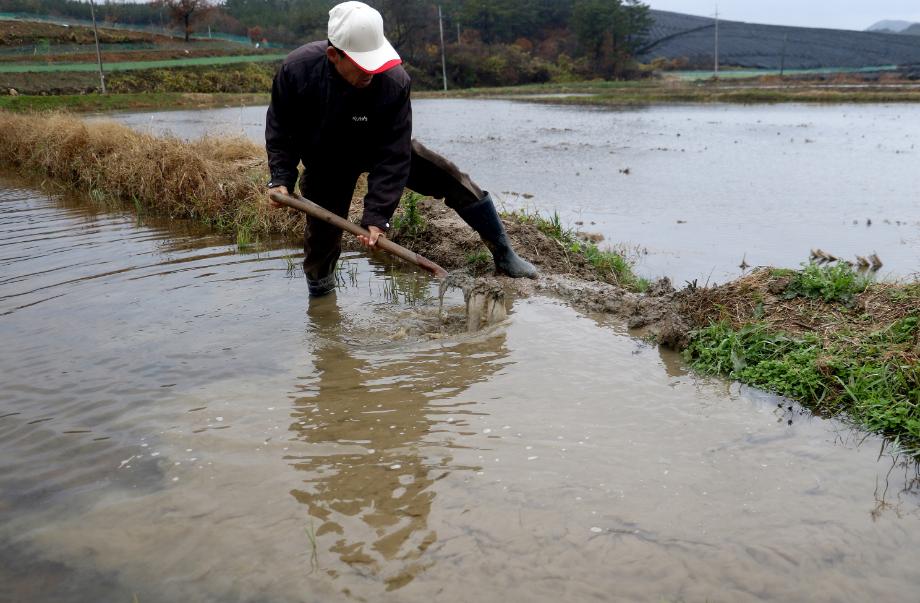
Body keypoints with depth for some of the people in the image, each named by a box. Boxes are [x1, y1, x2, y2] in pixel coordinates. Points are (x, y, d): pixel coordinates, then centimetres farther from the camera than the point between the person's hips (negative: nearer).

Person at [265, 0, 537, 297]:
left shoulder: (394, 81, -35)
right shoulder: (296, 69, -29)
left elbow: (392, 158, -30)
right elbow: (280, 129, -10)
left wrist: (376, 215, -33)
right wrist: (281, 178, -20)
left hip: (380, 150, 0)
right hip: (325, 165, 1)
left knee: (452, 179, -11)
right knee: (321, 233, -2)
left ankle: (504, 256, 2)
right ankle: (319, 293, 28)